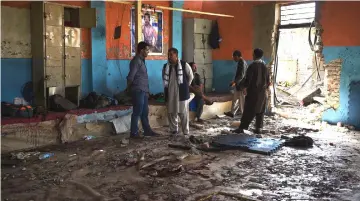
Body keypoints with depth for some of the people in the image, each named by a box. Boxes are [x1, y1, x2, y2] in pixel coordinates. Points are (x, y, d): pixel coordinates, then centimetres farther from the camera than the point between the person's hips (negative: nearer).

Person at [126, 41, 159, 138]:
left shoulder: (141, 60, 16)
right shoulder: (136, 61, -14)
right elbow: (130, 76, -18)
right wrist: (129, 88, -4)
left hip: (143, 91, 9)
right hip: (138, 91, -9)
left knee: (145, 112, 14)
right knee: (137, 112, -4)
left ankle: (147, 130, 22)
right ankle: (134, 133, 3)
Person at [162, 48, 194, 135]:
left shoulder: (184, 65, -7)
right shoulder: (165, 67, 5)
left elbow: (191, 76, 5)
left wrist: (185, 86, 9)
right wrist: (167, 88, 15)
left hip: (181, 93, -4)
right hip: (170, 94, 4)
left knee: (183, 113, 0)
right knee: (171, 113, 9)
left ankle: (186, 132, 10)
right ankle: (174, 130, 22)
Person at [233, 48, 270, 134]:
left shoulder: (252, 66, -12)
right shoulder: (265, 66, 6)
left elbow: (248, 78, -15)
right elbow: (268, 80, 9)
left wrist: (245, 88, -5)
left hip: (253, 91, -5)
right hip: (262, 92, 5)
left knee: (248, 110, -4)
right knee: (260, 110, 10)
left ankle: (242, 128, -2)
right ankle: (258, 128, 11)